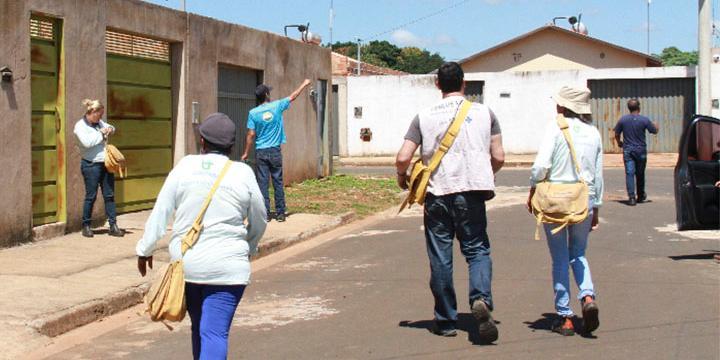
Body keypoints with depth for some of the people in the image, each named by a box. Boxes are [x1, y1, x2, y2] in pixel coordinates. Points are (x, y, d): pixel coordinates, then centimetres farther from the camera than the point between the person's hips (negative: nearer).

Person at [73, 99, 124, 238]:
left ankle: (113, 226, 8)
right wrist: (101, 133, -13)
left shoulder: (99, 123, 12)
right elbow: (87, 142, -23)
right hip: (91, 165, -7)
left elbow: (110, 127, 31)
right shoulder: (80, 126, -8)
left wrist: (110, 129, 7)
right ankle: (86, 226, 13)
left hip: (105, 164, 7)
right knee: (91, 196, 0)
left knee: (109, 195, 5)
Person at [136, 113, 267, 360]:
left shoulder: (185, 166, 0)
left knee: (199, 328, 20)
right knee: (215, 333, -6)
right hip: (226, 266, -3)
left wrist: (145, 249, 10)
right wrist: (248, 248, 27)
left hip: (185, 262, 3)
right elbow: (259, 223, 8)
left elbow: (160, 212, 0)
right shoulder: (243, 173, -2)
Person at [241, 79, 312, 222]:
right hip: (275, 151, 0)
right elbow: (293, 96, 13)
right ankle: (280, 213, 9)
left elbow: (251, 135, -5)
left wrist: (246, 153, 3)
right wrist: (304, 84, 28)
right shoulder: (277, 106, -3)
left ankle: (265, 214, 1)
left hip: (261, 152, 0)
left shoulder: (253, 113, -4)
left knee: (263, 183, 2)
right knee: (278, 183, 6)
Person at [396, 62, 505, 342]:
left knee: (440, 258, 8)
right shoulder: (484, 112, 4)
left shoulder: (425, 116, 2)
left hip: (437, 193, 0)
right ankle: (481, 299, -17)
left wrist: (402, 176, 18)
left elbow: (403, 158, -3)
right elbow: (498, 157, 3)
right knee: (477, 250, 9)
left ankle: (446, 321, 15)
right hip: (472, 193, 0)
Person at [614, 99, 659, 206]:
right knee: (640, 174, 13)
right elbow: (654, 131, 4)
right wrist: (656, 126, 28)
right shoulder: (644, 120, -8)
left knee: (629, 173, -3)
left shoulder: (623, 120, -3)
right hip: (640, 150, 0)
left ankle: (631, 197, -13)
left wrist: (619, 143, 23)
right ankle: (640, 196, 28)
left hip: (627, 150, 0)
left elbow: (616, 134, 3)